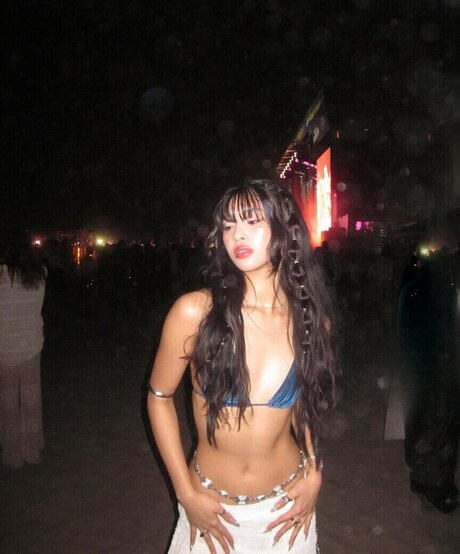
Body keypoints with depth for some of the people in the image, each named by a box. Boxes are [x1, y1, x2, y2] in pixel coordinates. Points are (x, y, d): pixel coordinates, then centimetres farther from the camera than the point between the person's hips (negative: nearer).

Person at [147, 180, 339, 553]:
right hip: (212, 510, -2)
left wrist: (313, 473, -3)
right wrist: (186, 494, -8)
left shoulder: (312, 320, -9)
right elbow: (159, 397, -8)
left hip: (287, 507, 2)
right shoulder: (196, 311, -19)